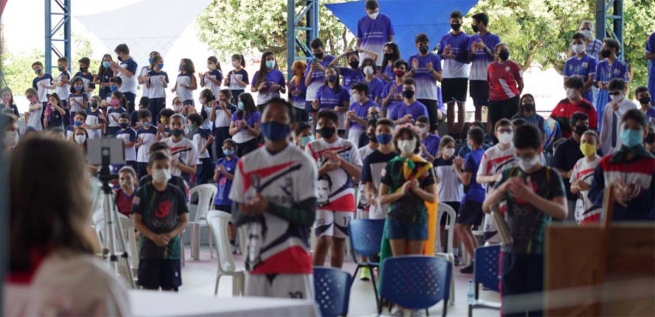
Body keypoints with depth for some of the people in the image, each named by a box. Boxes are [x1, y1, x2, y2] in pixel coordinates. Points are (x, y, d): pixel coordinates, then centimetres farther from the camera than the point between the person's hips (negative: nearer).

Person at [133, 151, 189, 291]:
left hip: (171, 248, 2)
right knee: (148, 288, 1)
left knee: (169, 288, 7)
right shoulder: (143, 193, -4)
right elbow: (137, 222, -5)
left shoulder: (176, 193, 2)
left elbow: (184, 220, 4)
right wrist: (154, 237, -18)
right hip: (149, 248, -2)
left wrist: (170, 235, -13)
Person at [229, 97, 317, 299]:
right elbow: (236, 217, 10)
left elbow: (308, 216, -9)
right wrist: (250, 212, -14)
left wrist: (269, 207, -22)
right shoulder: (246, 164, 9)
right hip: (257, 259, 4)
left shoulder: (302, 163, -4)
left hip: (293, 261, -4)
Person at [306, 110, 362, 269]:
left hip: (344, 199, 2)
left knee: (339, 242, 7)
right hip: (322, 200, -2)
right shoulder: (312, 147, 1)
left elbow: (359, 173, -1)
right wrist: (324, 169, -21)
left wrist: (340, 160, -14)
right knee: (323, 240, -13)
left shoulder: (349, 146, 5)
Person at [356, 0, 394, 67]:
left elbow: (391, 38, 7)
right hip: (365, 54, 1)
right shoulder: (361, 21, 7)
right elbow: (359, 40, 13)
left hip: (382, 53, -1)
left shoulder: (386, 19, 3)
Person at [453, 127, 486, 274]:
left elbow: (466, 180, -16)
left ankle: (474, 260, -16)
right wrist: (464, 166, 23)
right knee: (467, 228, 16)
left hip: (472, 197, -9)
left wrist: (457, 169, -1)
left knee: (460, 227, -7)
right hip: (483, 197, 9)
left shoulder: (471, 157, -13)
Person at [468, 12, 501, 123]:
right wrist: (472, 52, -10)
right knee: (477, 106, 7)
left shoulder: (494, 38, -2)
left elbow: (495, 58, -7)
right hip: (475, 77, 5)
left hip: (488, 77, -5)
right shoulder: (473, 38, 12)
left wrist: (484, 47, -19)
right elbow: (468, 59, 12)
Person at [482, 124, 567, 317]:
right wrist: (502, 188, -15)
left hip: (539, 252, -3)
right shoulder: (509, 174, 9)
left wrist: (530, 196, -25)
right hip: (511, 250, 3)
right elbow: (486, 207, 4)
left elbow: (562, 212, -14)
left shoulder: (550, 176, -2)